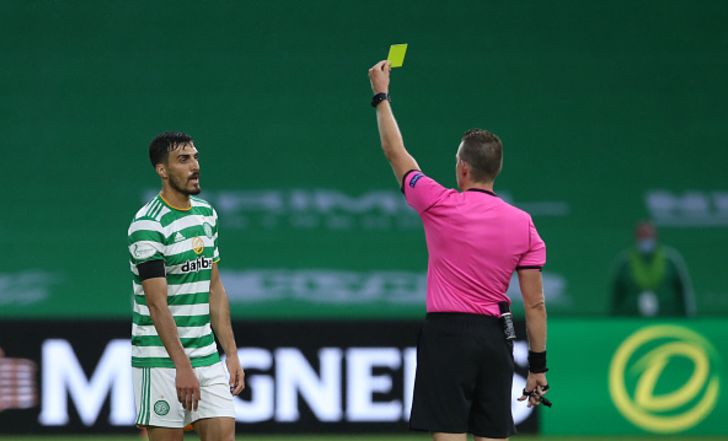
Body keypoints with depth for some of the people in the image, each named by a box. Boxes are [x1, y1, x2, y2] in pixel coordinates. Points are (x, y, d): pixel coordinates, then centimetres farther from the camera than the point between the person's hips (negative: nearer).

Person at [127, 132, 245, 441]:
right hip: (162, 358, -7)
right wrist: (182, 365, -25)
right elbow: (157, 303, -19)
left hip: (207, 356, 7)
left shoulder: (207, 214, 11)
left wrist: (231, 353, 11)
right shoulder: (149, 225, -13)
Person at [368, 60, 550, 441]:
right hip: (496, 339, 4)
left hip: (447, 336, -4)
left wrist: (381, 96, 20)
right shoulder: (522, 224, 2)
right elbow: (535, 304, 2)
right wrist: (538, 366, 9)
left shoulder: (441, 206, -7)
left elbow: (395, 152, 8)